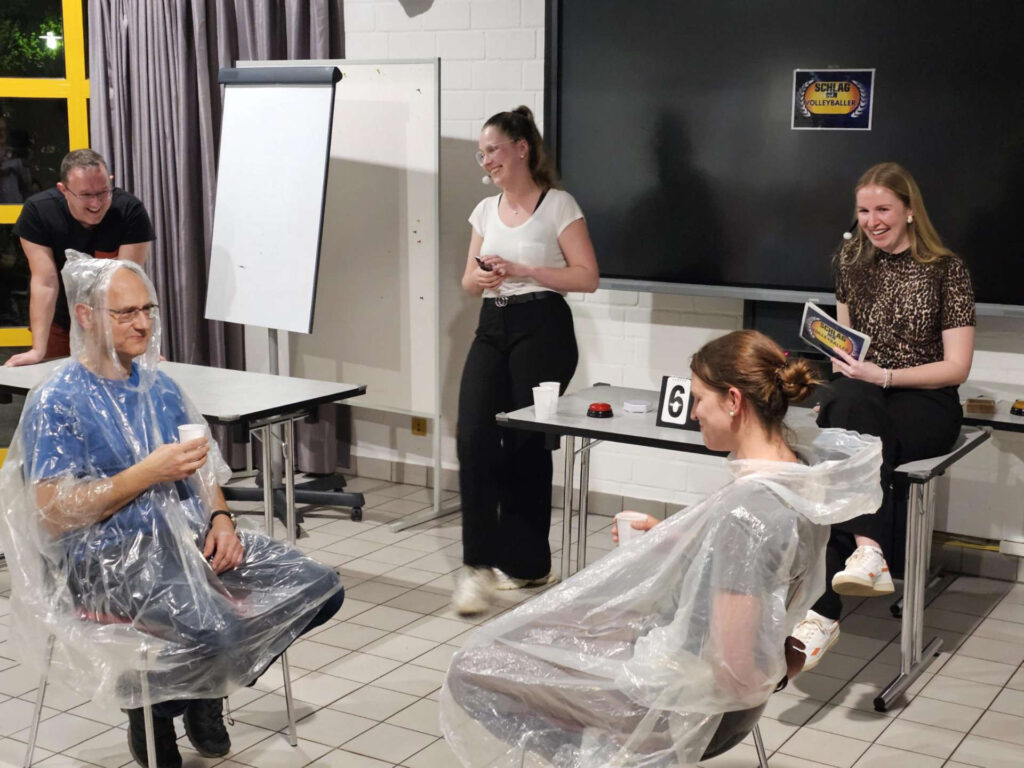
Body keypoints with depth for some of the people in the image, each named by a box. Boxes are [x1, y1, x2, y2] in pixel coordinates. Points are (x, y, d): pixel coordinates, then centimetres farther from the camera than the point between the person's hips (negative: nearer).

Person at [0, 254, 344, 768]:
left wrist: (220, 518, -1)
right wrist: (148, 473, -17)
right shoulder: (56, 403, -6)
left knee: (319, 588, -10)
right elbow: (53, 515, -13)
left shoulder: (158, 387, 16)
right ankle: (152, 710, 2)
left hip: (192, 538, 7)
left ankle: (206, 688, 12)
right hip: (109, 560, -7)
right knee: (218, 628, -34)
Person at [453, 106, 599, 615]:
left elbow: (588, 277, -7)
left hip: (542, 328, -5)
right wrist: (480, 277, -5)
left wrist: (523, 270, -15)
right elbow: (469, 281, 19)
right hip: (493, 328, 5)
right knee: (473, 437, -12)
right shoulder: (486, 210, 15)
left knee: (526, 444, 0)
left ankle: (525, 562, 15)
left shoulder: (558, 206, -3)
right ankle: (479, 563, -7)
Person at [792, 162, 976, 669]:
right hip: (859, 401, 4)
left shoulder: (945, 270, -2)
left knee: (852, 438, -37)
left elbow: (957, 367, -6)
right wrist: (845, 369, -1)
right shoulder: (852, 260, 12)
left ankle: (827, 610, -43)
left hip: (927, 406, -3)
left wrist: (884, 376, -18)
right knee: (848, 398, -36)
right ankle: (869, 551, -49)